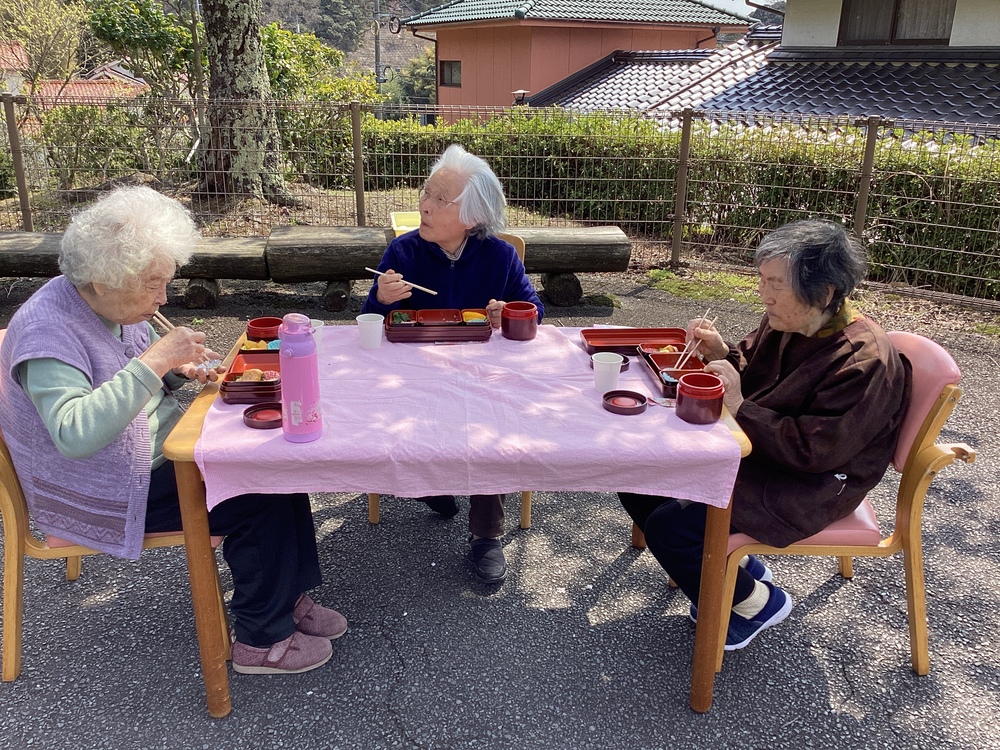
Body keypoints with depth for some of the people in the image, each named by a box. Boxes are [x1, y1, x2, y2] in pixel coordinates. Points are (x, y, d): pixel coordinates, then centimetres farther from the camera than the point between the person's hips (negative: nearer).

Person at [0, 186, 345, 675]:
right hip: (102, 495, -9)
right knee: (260, 503, -18)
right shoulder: (46, 330, -25)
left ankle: (286, 596, 11)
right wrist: (154, 361, -37)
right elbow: (74, 433, -38)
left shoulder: (117, 306, 2)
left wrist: (179, 370, -4)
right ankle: (262, 640, -1)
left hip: (158, 450, 9)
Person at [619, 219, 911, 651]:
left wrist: (740, 408, -30)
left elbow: (814, 452, -27)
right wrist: (720, 354, -8)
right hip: (748, 450, 9)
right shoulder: (784, 325, -2)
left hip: (808, 487, -8)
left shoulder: (866, 363, -24)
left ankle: (756, 602, 6)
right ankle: (734, 565, 16)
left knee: (668, 527, -21)